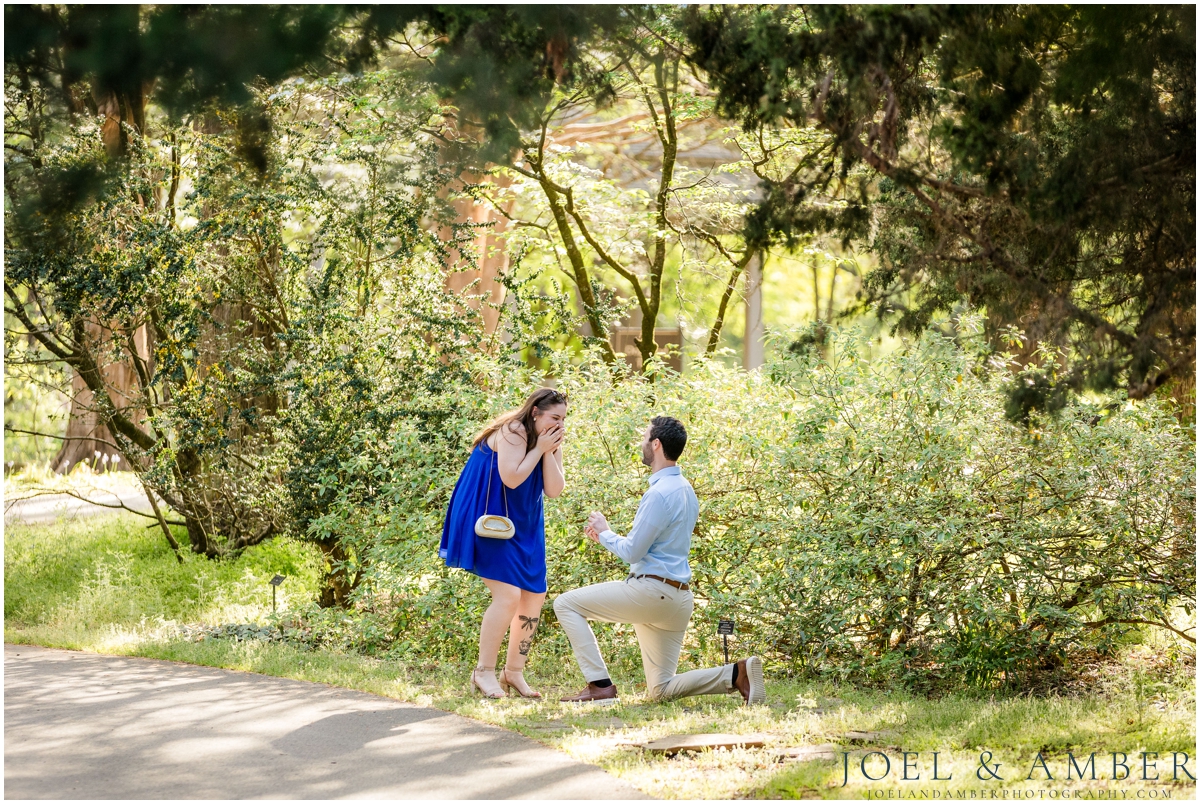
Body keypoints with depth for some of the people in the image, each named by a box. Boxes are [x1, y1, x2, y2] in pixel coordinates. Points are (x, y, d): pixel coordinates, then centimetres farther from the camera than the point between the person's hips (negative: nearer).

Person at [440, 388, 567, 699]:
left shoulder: (551, 442, 6)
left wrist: (549, 452, -14)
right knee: (508, 594, -18)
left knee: (535, 596, 6)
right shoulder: (513, 432, -17)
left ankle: (514, 672, 17)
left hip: (524, 526, 9)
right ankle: (483, 672, -7)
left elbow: (554, 490, -4)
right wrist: (539, 449, -20)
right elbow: (511, 478, -27)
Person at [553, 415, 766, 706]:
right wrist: (607, 537, 21)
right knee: (661, 691, 12)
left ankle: (600, 685, -7)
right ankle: (738, 673, -6)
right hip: (677, 598, 9)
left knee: (566, 603, 0)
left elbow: (631, 552, -14)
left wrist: (605, 533, 4)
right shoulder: (684, 489, 16)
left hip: (651, 591, -9)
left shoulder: (660, 493, -16)